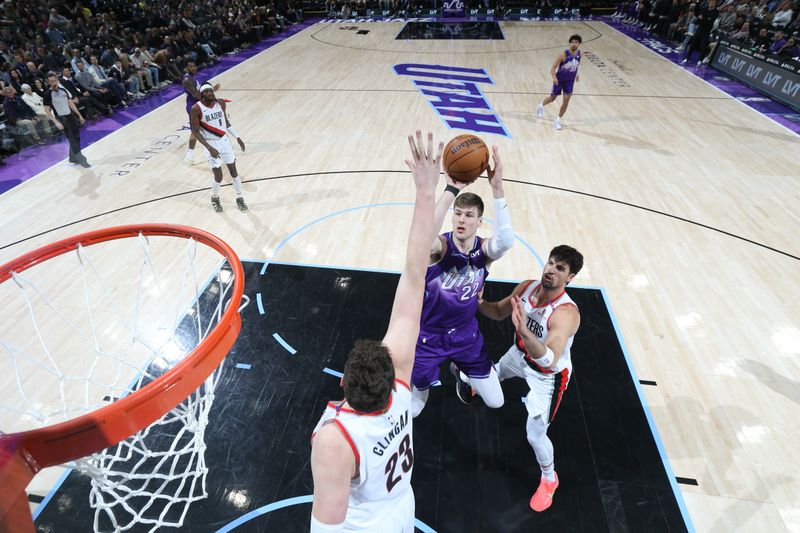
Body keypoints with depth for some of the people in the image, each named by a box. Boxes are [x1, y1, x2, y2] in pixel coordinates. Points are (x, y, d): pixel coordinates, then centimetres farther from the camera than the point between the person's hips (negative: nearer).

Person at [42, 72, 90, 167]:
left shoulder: (63, 90, 5)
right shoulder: (48, 94, -11)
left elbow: (70, 103, 15)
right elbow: (46, 110, -11)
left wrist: (79, 115, 12)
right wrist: (56, 122, -19)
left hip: (70, 115, 6)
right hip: (61, 118, -6)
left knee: (76, 136, 10)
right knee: (72, 139, -10)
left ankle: (73, 157, 24)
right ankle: (80, 159, -8)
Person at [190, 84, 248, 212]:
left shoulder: (221, 103, -3)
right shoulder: (196, 109, -17)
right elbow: (195, 132, -14)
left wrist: (237, 137, 5)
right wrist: (210, 148, -22)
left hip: (224, 140, 4)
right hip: (211, 144, -4)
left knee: (233, 171, 5)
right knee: (218, 177, -4)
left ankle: (240, 199, 20)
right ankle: (215, 199, 24)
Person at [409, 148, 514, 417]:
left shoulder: (484, 249, -15)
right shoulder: (440, 245, -23)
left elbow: (506, 240, -40)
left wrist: (497, 187, -49)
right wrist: (451, 189, -56)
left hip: (466, 333, 3)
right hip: (429, 334, -2)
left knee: (495, 402, 17)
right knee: (410, 411, 9)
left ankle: (459, 371, 46)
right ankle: (419, 385, 46)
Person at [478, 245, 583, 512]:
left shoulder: (566, 313, -40)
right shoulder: (527, 287, -20)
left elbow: (549, 361, -52)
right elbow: (499, 312, -3)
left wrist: (524, 330, -67)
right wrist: (478, 302, -23)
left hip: (547, 375, -6)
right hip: (521, 354, 7)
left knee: (535, 435, 0)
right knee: (492, 375, 34)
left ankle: (549, 479, 33)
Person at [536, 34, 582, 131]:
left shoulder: (579, 53, -7)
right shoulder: (563, 55, -23)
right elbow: (553, 68, -23)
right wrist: (554, 78, -39)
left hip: (570, 81, 4)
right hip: (559, 80, -4)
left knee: (566, 100, -5)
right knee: (552, 98, 13)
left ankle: (558, 120, 7)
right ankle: (541, 106, 45)